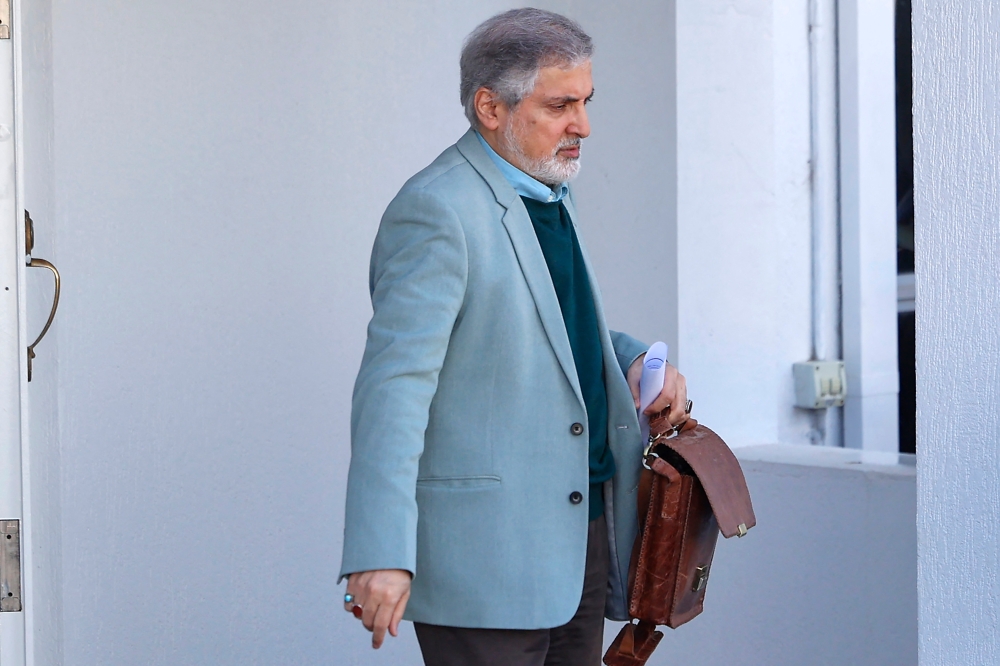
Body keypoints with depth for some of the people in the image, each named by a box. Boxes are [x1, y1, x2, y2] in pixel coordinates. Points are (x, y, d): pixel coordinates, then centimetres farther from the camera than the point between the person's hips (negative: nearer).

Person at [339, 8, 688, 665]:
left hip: (582, 533, 9)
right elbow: (393, 385, -21)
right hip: (486, 552, -9)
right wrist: (380, 555, -29)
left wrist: (633, 361, 8)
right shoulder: (437, 211, -15)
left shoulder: (548, 195, 15)